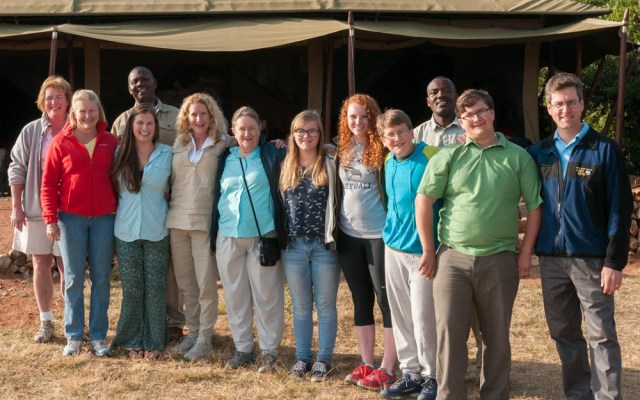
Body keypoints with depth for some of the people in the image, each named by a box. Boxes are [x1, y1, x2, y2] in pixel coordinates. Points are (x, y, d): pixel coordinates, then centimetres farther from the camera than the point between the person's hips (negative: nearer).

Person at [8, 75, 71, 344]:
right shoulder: (31, 132, 2)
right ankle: (46, 322, 17)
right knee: (41, 264, 7)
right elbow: (17, 169, 4)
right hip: (35, 208, 2)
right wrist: (16, 206, -1)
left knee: (67, 265, 1)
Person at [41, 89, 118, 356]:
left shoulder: (110, 142, 4)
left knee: (101, 279, 6)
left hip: (104, 218, 2)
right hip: (71, 218, -1)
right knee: (73, 279, 5)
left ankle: (99, 336, 14)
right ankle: (74, 337, 13)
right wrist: (50, 219, -5)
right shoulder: (61, 143, -1)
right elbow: (48, 184, 0)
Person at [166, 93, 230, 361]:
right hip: (177, 219, 4)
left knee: (206, 282, -2)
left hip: (205, 220, -4)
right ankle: (193, 331, 23)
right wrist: (169, 206, 12)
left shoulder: (222, 144, -1)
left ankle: (205, 339, 6)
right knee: (185, 281, 11)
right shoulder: (179, 144, 11)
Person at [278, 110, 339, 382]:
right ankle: (302, 357, 21)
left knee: (325, 306, 5)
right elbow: (279, 203, 13)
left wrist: (334, 237, -9)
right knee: (301, 306, 11)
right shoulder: (285, 166, 7)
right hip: (293, 246, 3)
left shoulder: (330, 166, -3)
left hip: (324, 245, -3)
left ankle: (324, 359, 14)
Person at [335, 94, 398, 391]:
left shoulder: (382, 150, -9)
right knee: (361, 300, 12)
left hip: (379, 235, -6)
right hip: (348, 236, 6)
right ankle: (366, 365, 20)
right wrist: (334, 229, 12)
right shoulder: (342, 150, 7)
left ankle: (386, 370, 5)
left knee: (386, 299, -1)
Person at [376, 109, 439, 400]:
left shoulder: (432, 157, -13)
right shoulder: (389, 163, 8)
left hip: (424, 250, -7)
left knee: (423, 318, -4)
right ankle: (411, 373, 23)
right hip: (393, 248, 7)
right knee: (401, 317, 11)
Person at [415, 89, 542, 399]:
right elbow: (423, 200, 1)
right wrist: (428, 251, -1)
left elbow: (535, 205, 5)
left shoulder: (518, 157, 3)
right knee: (449, 331, -1)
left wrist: (526, 252, -1)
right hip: (453, 257, 0)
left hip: (499, 259, 0)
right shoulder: (448, 157, 2)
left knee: (497, 336, 9)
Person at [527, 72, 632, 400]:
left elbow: (620, 208, -7)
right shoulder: (539, 152, 8)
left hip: (592, 258, -4)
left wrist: (615, 261, -12)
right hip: (551, 258, 5)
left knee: (601, 335, -1)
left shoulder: (604, 149, -5)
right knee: (564, 335, 12)